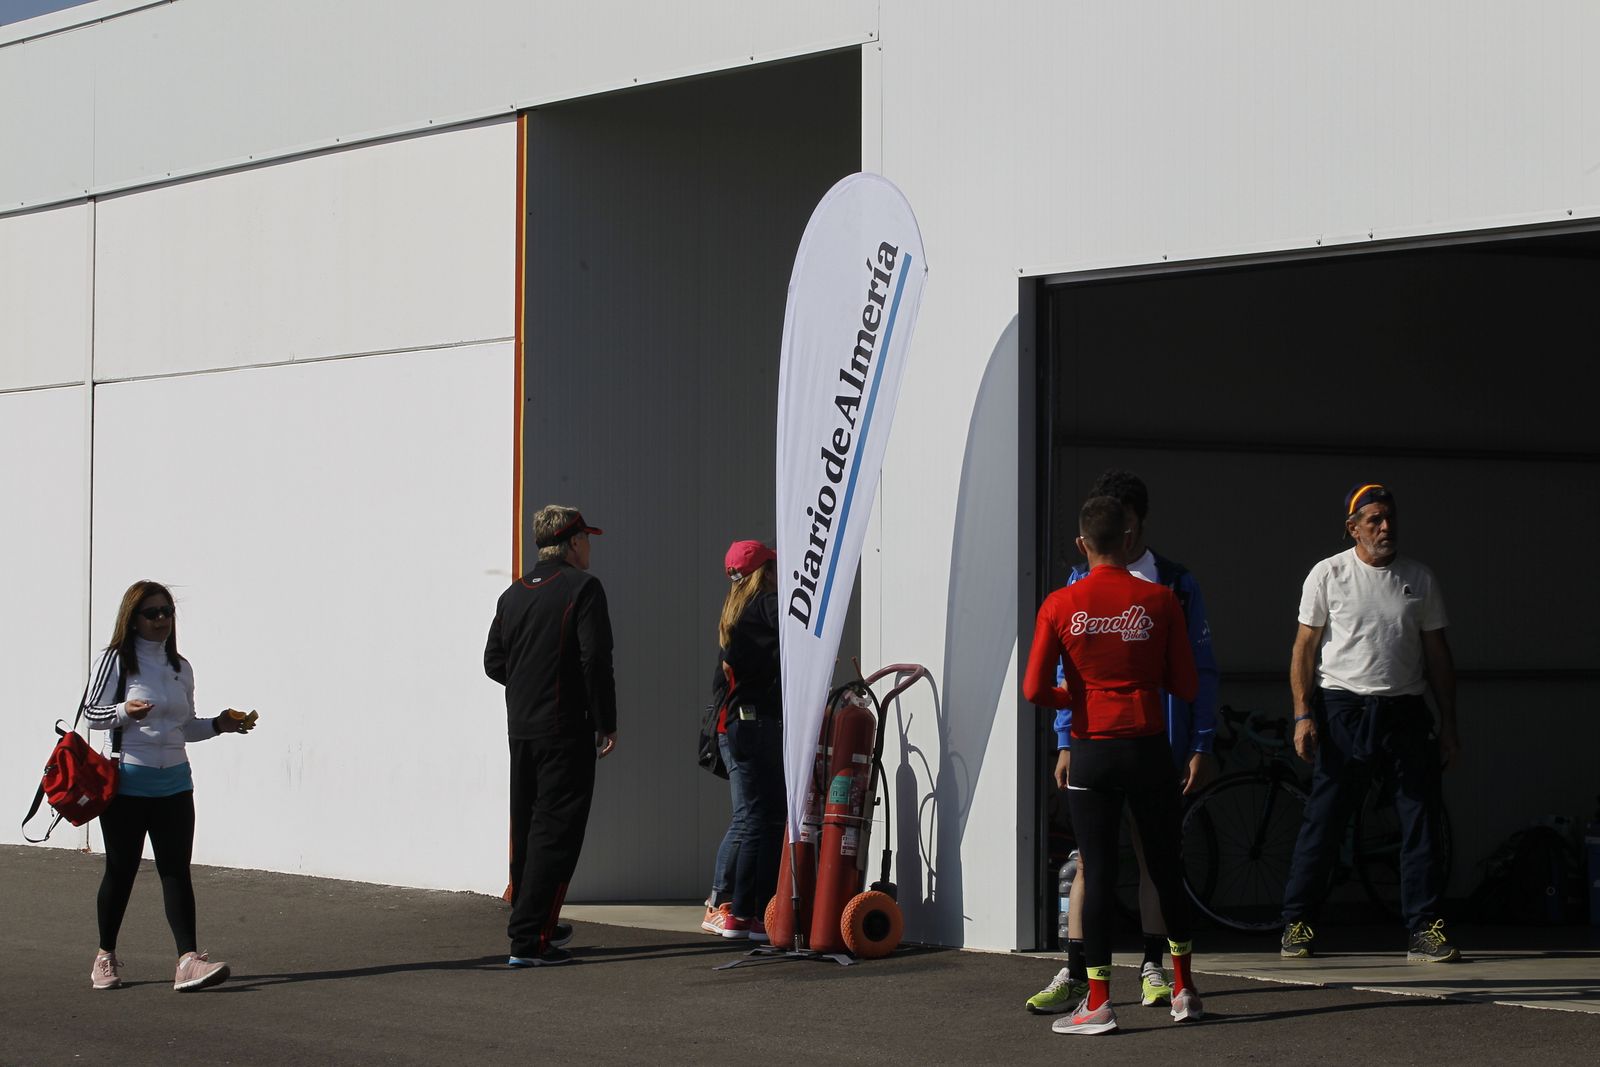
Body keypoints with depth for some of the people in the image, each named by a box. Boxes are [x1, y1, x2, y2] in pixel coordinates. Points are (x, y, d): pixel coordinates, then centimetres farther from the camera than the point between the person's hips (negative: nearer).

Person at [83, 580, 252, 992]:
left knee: (176, 870, -4)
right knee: (121, 870, 5)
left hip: (174, 784, 4)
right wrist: (124, 711, -23)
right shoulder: (117, 660, -3)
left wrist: (218, 725, 4)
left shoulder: (180, 668, 13)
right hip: (127, 783, -4)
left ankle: (189, 959, -13)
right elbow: (92, 712, -5)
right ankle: (106, 956, 20)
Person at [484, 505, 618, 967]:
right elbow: (596, 660, -16)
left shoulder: (514, 594, 11)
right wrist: (605, 724, -9)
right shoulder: (582, 587, -9)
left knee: (527, 829, 17)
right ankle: (529, 938, -11)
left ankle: (536, 922, 29)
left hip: (520, 729, 7)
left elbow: (493, 662, 13)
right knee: (556, 830, -6)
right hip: (565, 730, -7)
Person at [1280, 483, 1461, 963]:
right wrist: (1303, 716, -7)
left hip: (1405, 710, 3)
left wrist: (1448, 724, 9)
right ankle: (1297, 923, 7)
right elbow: (1305, 647, 2)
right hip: (1342, 710, -3)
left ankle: (1425, 928, 3)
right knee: (1323, 820, -2)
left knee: (1421, 821, -2)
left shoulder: (1420, 579, 9)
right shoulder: (1328, 574, 1)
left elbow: (1436, 653, 13)